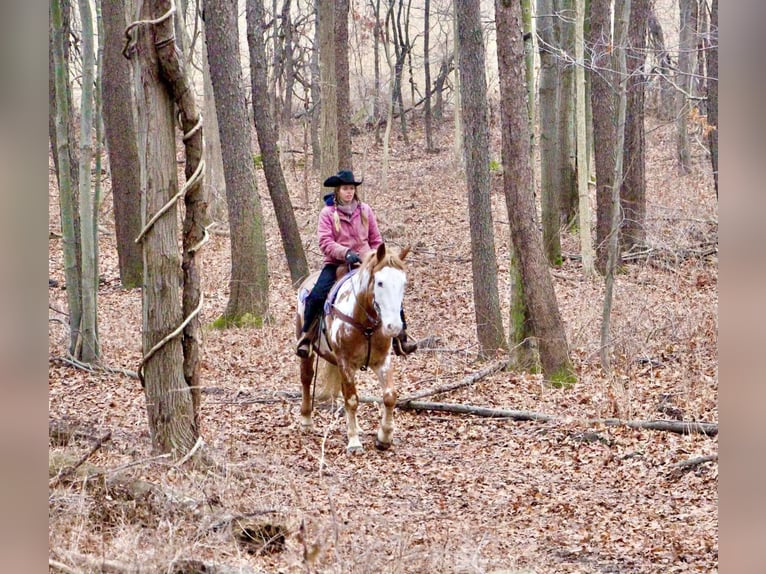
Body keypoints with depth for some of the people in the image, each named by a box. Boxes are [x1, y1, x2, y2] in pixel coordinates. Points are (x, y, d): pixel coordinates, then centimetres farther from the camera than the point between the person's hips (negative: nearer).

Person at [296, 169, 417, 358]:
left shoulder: (365, 210, 8)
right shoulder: (328, 213, -1)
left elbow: (376, 240, 12)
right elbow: (325, 243, -11)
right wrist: (345, 253, -26)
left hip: (364, 264, 2)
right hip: (336, 264, -2)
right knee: (316, 295, -25)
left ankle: (400, 336, -3)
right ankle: (306, 337, -9)